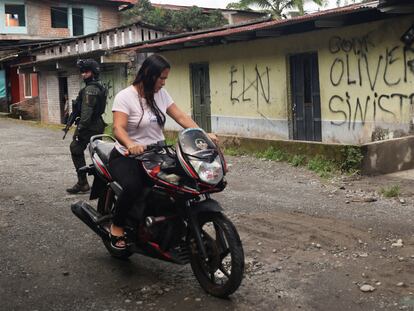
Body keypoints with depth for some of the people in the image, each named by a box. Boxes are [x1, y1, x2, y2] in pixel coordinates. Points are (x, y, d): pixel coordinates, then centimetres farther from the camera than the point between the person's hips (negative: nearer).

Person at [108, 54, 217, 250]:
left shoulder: (161, 94, 7)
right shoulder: (125, 97, -12)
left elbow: (181, 117, 4)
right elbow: (118, 128, -24)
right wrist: (130, 144, -46)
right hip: (127, 157, -6)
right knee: (133, 187, -35)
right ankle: (117, 226, -9)